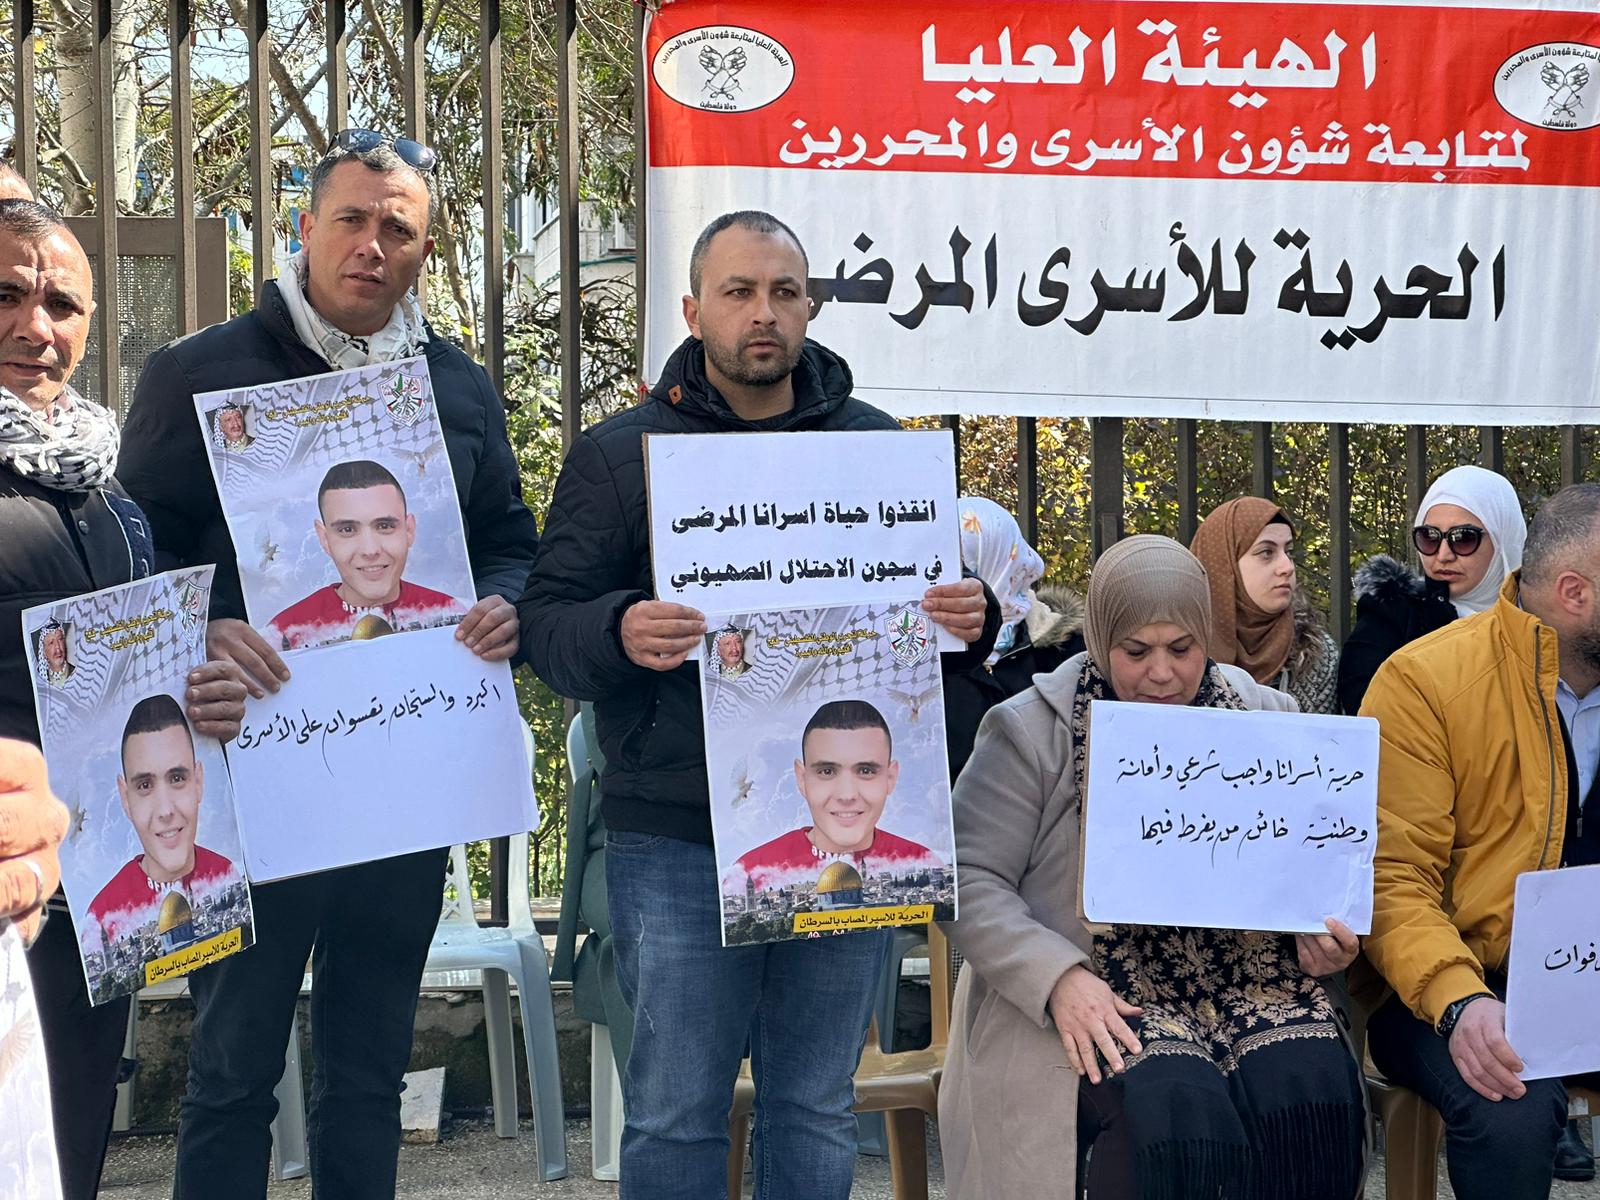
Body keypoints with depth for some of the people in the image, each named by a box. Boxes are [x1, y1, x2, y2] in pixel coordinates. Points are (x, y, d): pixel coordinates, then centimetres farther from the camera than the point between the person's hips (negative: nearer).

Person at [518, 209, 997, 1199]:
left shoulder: (879, 447, 11)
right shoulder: (618, 453, 4)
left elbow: (941, 597, 15)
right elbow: (547, 620, -1)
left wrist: (972, 621, -9)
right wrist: (619, 633, -24)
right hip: (677, 843, -2)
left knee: (817, 1110, 13)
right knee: (676, 1113, 4)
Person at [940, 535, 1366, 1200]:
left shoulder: (1264, 718, 11)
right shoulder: (1031, 730, -1)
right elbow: (969, 880, -5)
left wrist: (1320, 926, -5)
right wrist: (1057, 977, -20)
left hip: (1245, 968, 4)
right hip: (1100, 988, -3)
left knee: (1312, 1092, -27)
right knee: (1180, 1118, -31)